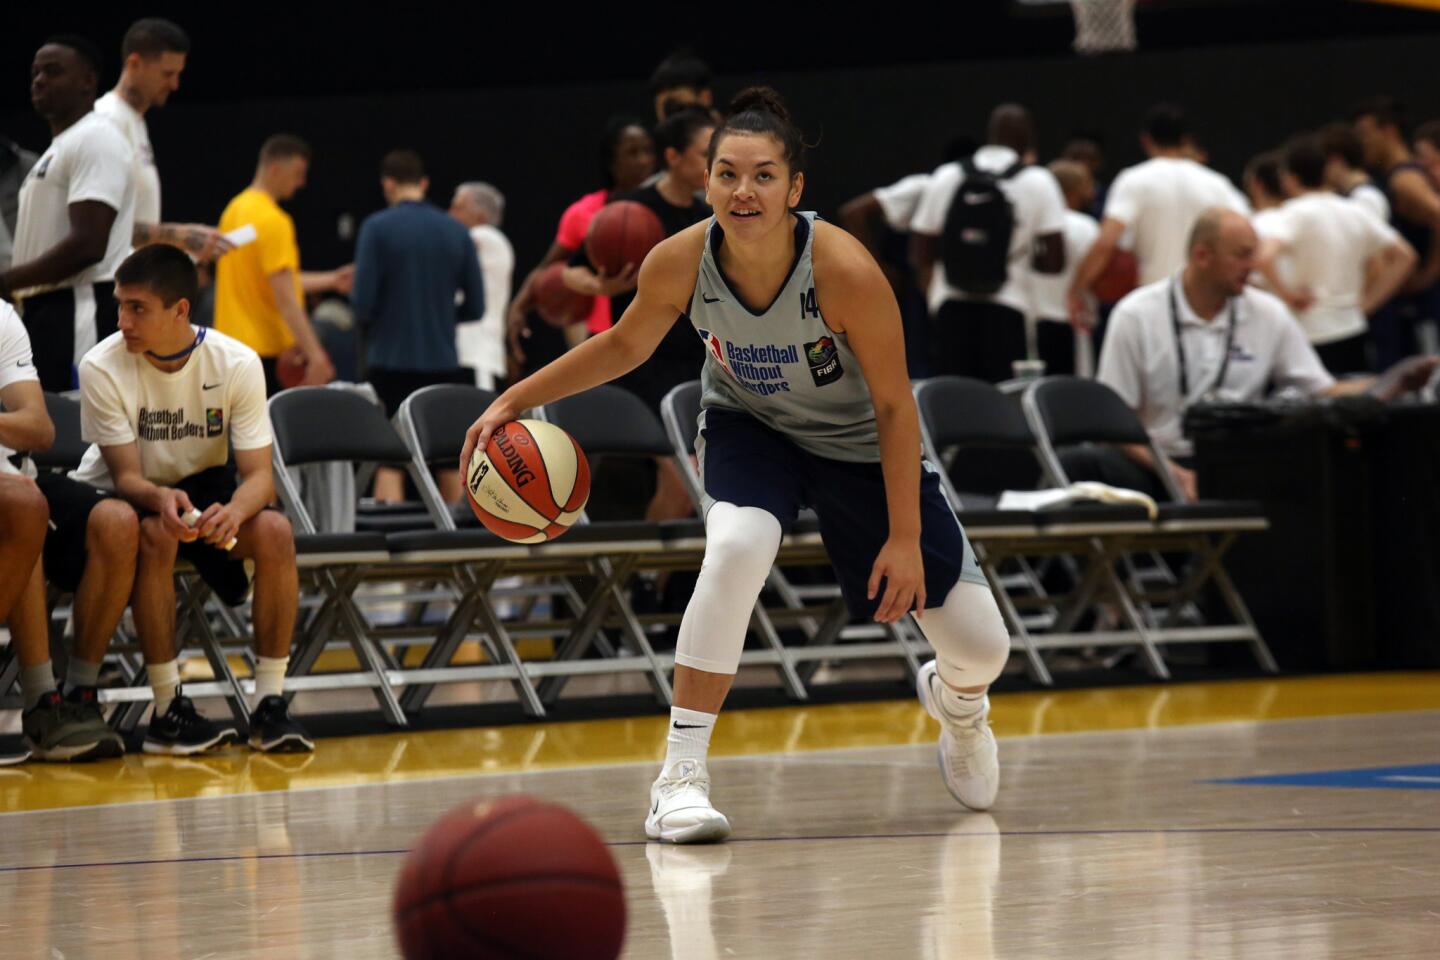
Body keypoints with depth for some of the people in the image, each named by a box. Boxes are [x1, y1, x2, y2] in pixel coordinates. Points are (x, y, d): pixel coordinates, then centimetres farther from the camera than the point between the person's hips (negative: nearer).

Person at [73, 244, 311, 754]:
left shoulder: (237, 363, -16)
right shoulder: (102, 368, -20)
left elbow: (259, 474, -19)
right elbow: (127, 475, -20)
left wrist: (234, 511, -43)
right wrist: (162, 499, -45)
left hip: (204, 486, 2)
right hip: (121, 499, -2)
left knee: (275, 532, -27)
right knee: (155, 536, -36)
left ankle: (270, 703, -19)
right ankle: (168, 709, -29)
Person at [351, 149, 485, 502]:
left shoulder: (377, 227, -6)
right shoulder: (456, 231, 4)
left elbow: (363, 301, -11)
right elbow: (475, 308, 5)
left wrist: (367, 326, 11)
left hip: (391, 362, -3)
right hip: (443, 363, 3)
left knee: (389, 463, -3)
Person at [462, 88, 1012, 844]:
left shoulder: (845, 271, -33)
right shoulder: (678, 262, -25)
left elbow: (895, 407, -23)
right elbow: (624, 346, -2)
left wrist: (905, 537, -22)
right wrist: (514, 401, -9)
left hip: (860, 444, -1)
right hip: (748, 427, 1)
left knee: (981, 648, 0)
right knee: (737, 547, -34)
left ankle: (955, 701, 43)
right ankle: (680, 777, -25)